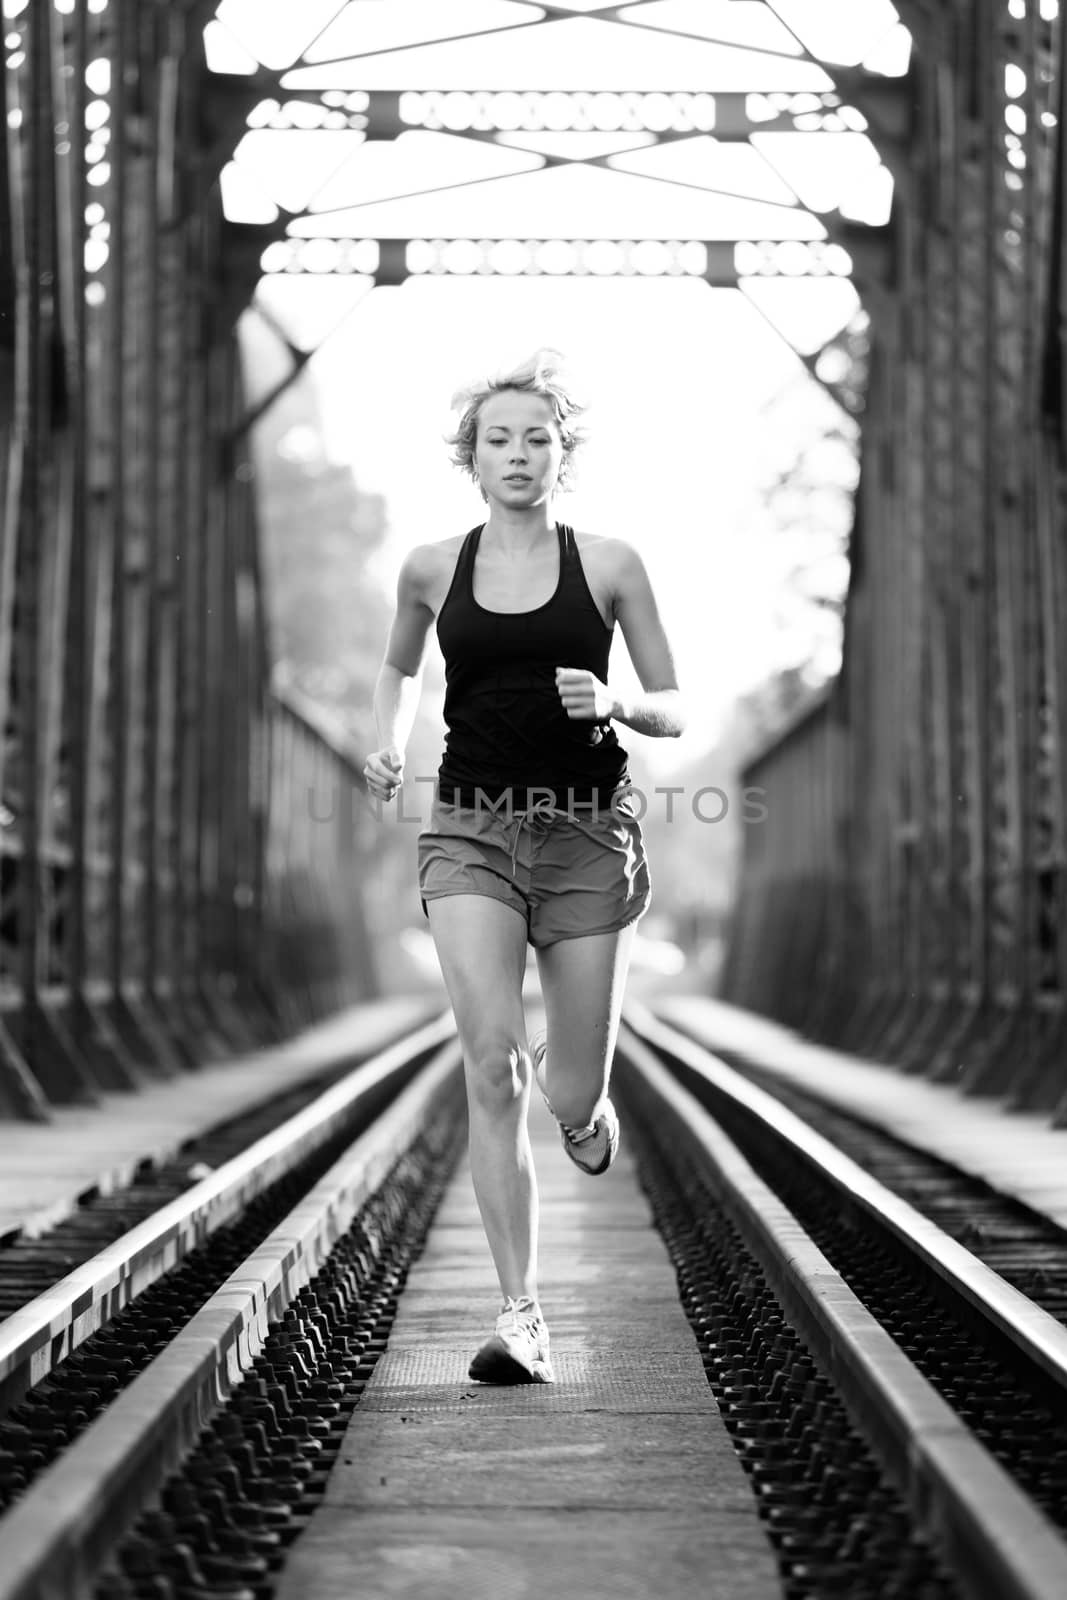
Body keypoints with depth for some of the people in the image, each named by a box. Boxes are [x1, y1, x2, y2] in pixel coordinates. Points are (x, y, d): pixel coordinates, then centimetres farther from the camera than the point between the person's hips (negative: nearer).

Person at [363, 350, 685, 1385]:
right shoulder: (432, 569, 7)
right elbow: (398, 669, 26)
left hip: (587, 832, 0)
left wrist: (613, 702, -14)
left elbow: (674, 712, 7)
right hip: (472, 831, 0)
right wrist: (387, 744, 8)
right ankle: (521, 1317, -9)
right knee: (490, 1071, -15)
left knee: (573, 1098, 3)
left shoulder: (608, 565, 3)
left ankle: (574, 1084, 43)